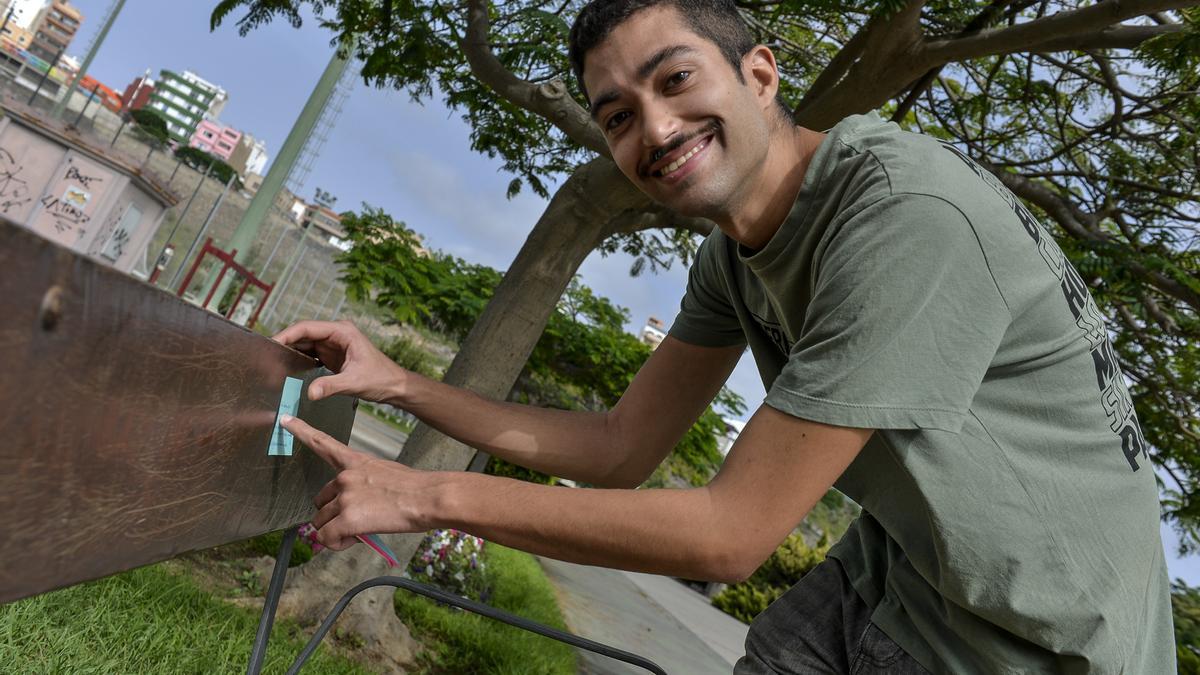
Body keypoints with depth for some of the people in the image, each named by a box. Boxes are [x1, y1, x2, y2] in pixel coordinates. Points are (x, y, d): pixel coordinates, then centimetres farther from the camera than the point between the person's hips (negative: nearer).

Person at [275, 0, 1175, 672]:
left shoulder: (911, 216, -30)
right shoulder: (732, 258, -3)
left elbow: (731, 533, -28)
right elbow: (620, 451, 0)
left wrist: (431, 495, -22)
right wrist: (398, 383, -6)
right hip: (892, 572, 6)